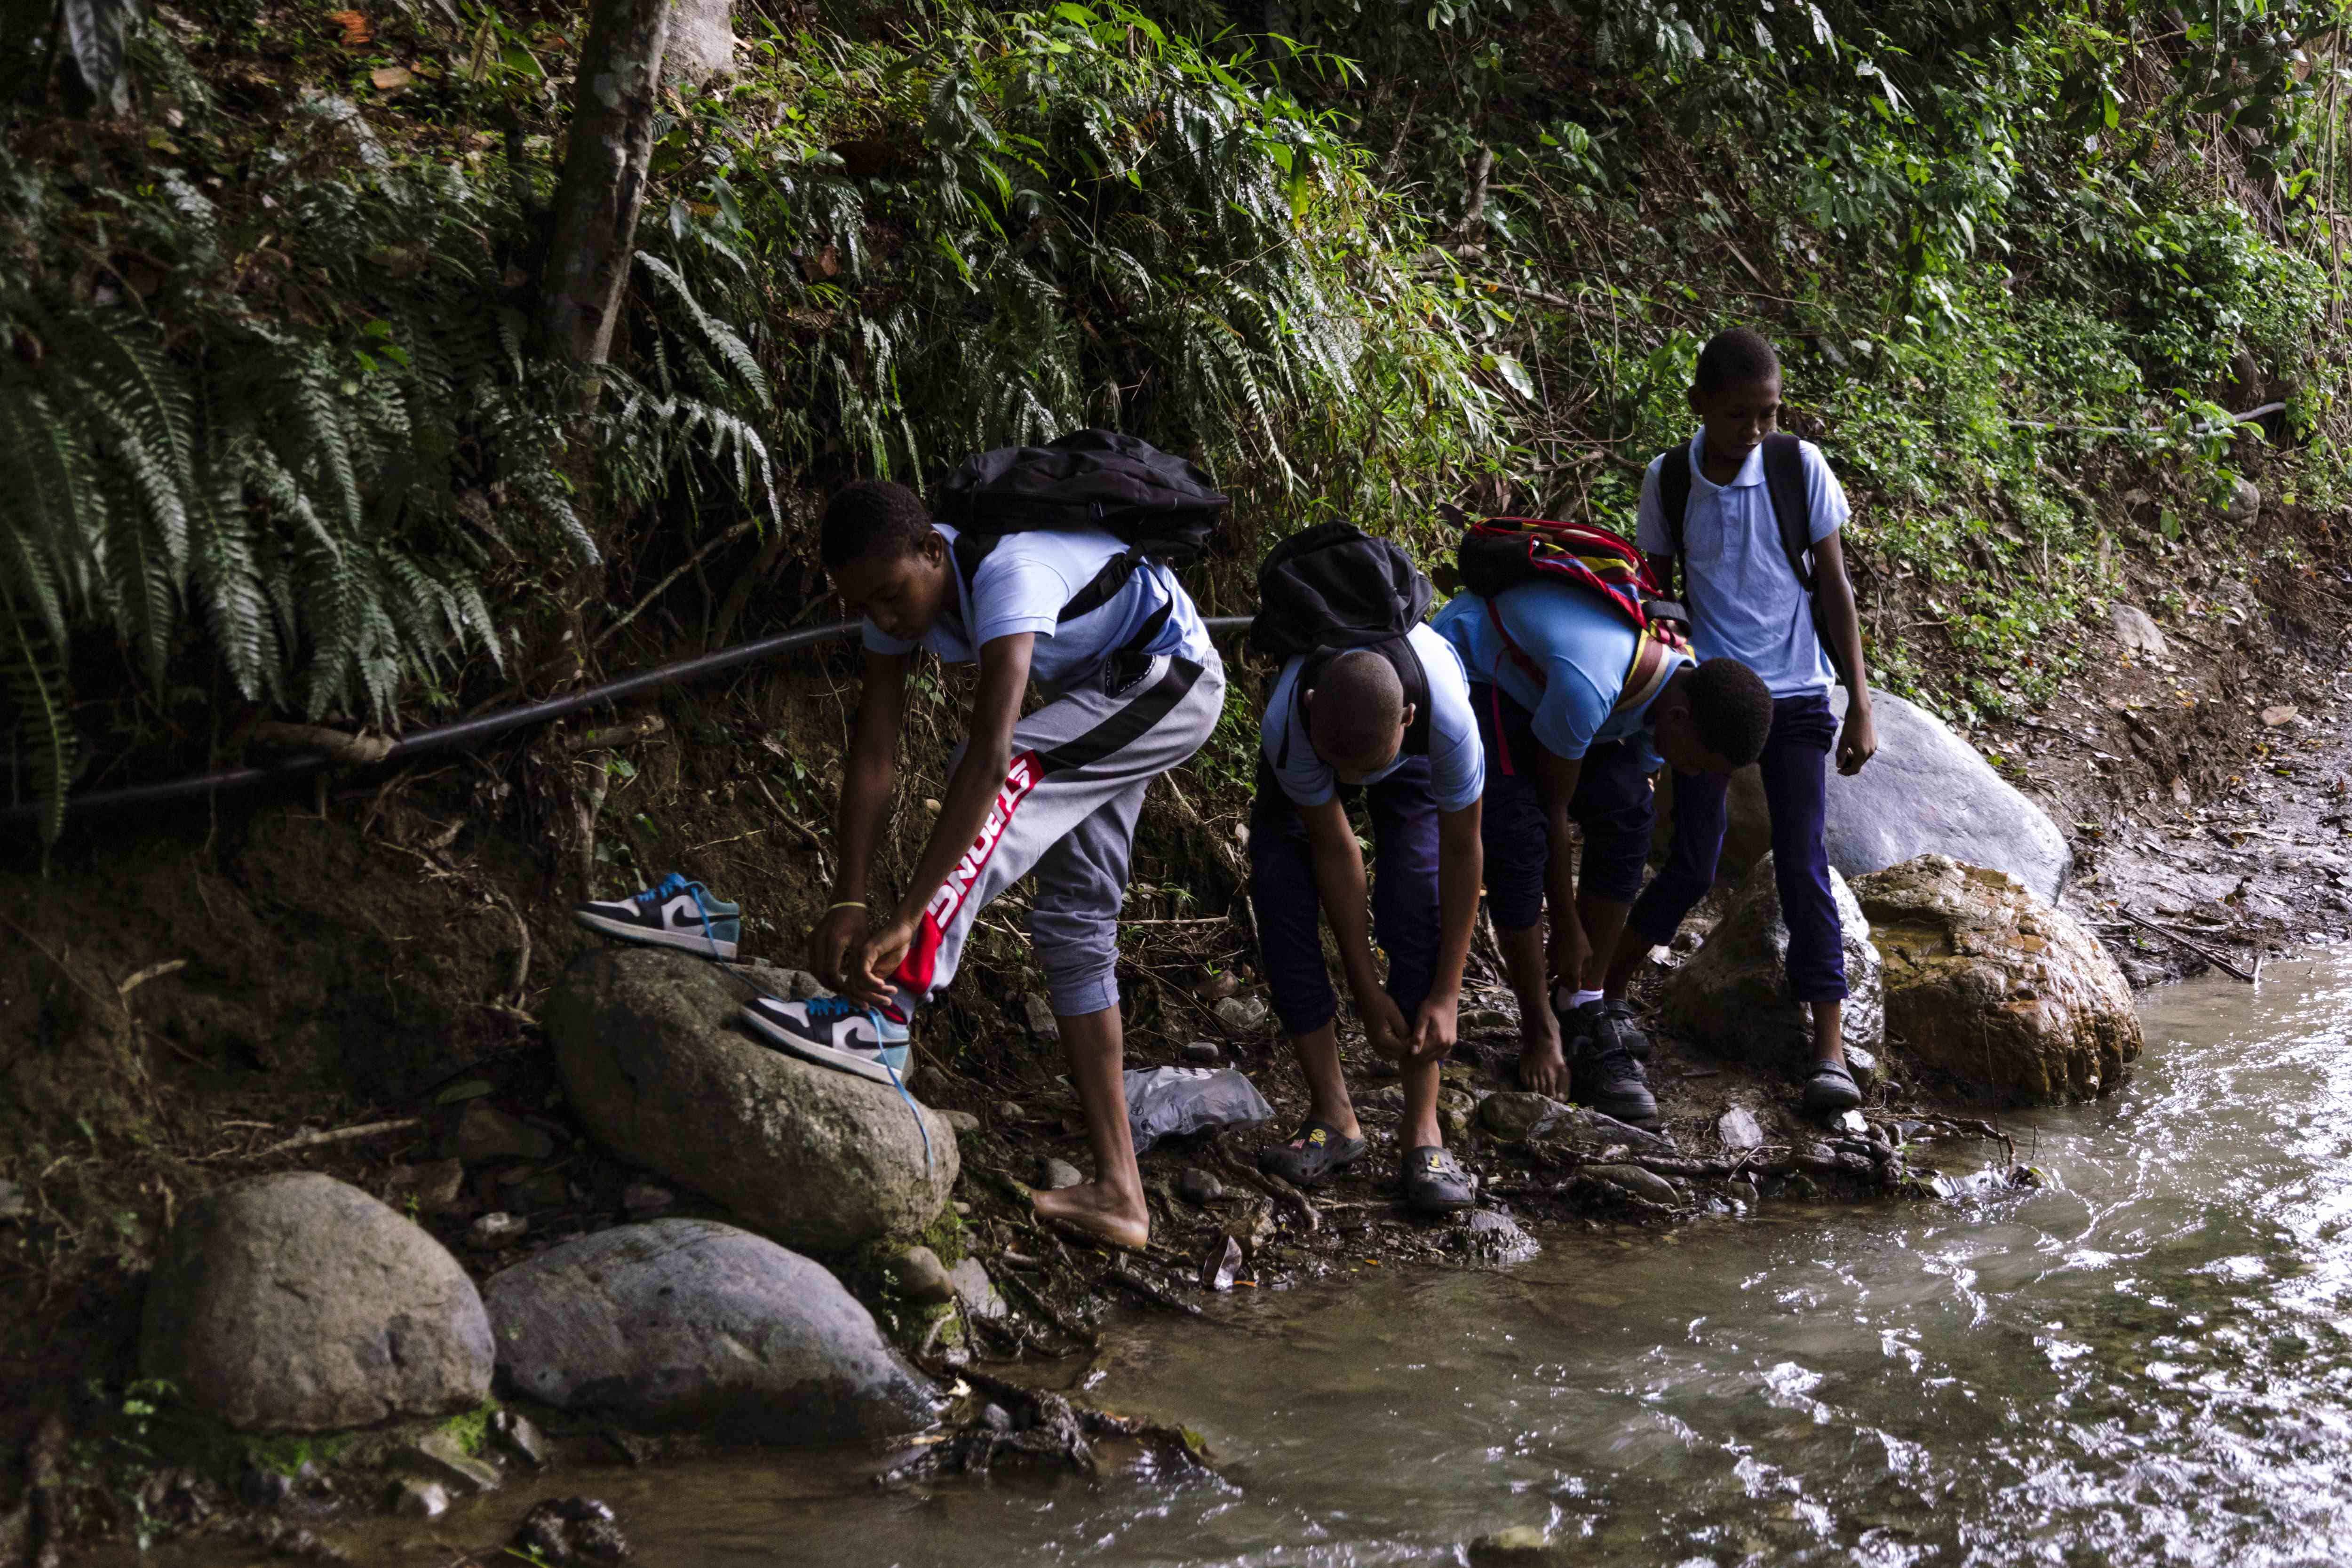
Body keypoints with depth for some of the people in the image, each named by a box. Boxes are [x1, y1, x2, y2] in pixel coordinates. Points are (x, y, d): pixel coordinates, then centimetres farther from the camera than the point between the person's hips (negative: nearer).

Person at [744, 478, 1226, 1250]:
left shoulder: (1009, 573, -38)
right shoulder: (899, 588, -14)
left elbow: (989, 759, -46)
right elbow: (871, 756, -15)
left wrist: (904, 919, -47)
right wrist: (848, 903, -25)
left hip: (1172, 680, -9)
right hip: (1096, 694, 9)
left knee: (1004, 776, -32)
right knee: (1074, 920, 3)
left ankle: (886, 1015, -38)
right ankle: (1118, 1192, 6)